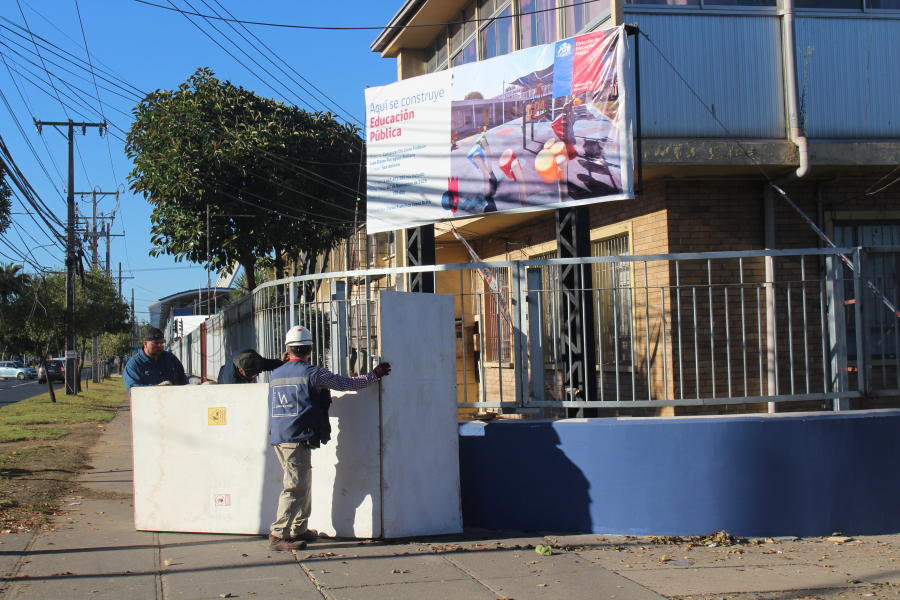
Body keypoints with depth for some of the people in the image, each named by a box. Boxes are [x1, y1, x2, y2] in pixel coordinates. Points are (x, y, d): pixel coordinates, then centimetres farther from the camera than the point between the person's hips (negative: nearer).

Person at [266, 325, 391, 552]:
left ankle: (300, 529, 23)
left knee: (303, 483, 18)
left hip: (278, 438, 8)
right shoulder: (314, 373, -8)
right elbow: (347, 384, 0)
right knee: (295, 487, -7)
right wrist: (374, 374, 15)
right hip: (297, 438, -8)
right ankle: (278, 536, -11)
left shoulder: (276, 374, 13)